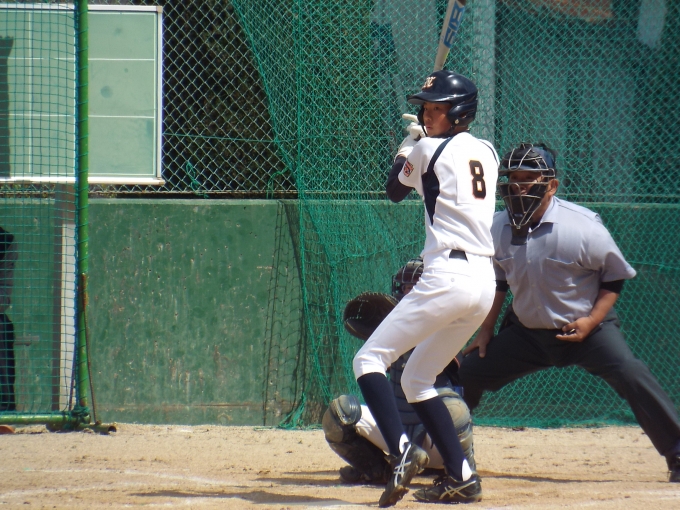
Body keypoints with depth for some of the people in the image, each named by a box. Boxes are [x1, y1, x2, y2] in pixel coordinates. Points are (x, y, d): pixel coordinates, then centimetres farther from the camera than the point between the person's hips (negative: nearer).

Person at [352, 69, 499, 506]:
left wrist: (407, 144, 29)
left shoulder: (426, 150, -3)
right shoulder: (488, 153, 15)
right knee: (417, 377, 19)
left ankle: (402, 451, -27)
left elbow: (395, 190, 15)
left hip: (447, 276, -8)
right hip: (485, 283, 8)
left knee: (370, 359, -5)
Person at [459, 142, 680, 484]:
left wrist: (592, 321, -18)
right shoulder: (498, 228, -8)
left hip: (587, 328, -5)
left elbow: (615, 277, -8)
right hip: (525, 333, 5)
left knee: (630, 375, -26)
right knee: (468, 372, 2)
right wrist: (486, 331, 10)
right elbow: (496, 282, 12)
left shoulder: (582, 226, -22)